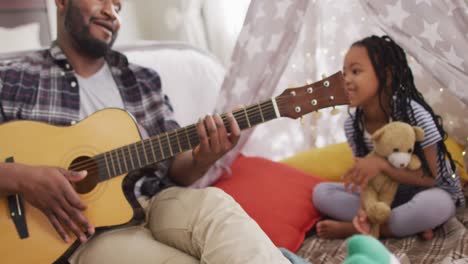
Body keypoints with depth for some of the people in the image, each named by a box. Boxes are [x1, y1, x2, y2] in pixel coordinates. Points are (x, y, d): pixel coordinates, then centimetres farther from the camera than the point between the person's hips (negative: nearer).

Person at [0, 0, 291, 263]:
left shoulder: (143, 79, 15)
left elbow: (173, 166, 12)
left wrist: (201, 159, -11)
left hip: (155, 205, 4)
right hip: (86, 229, -3)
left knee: (214, 204, -29)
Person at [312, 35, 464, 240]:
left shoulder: (414, 113, -25)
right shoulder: (352, 125, -11)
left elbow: (431, 177, -21)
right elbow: (367, 176, -7)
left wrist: (381, 164, -33)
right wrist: (364, 209, -29)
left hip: (428, 193, -4)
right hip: (387, 195, 5)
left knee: (437, 204, -40)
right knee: (321, 192, -12)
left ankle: (352, 229, -21)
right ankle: (408, 224, -19)